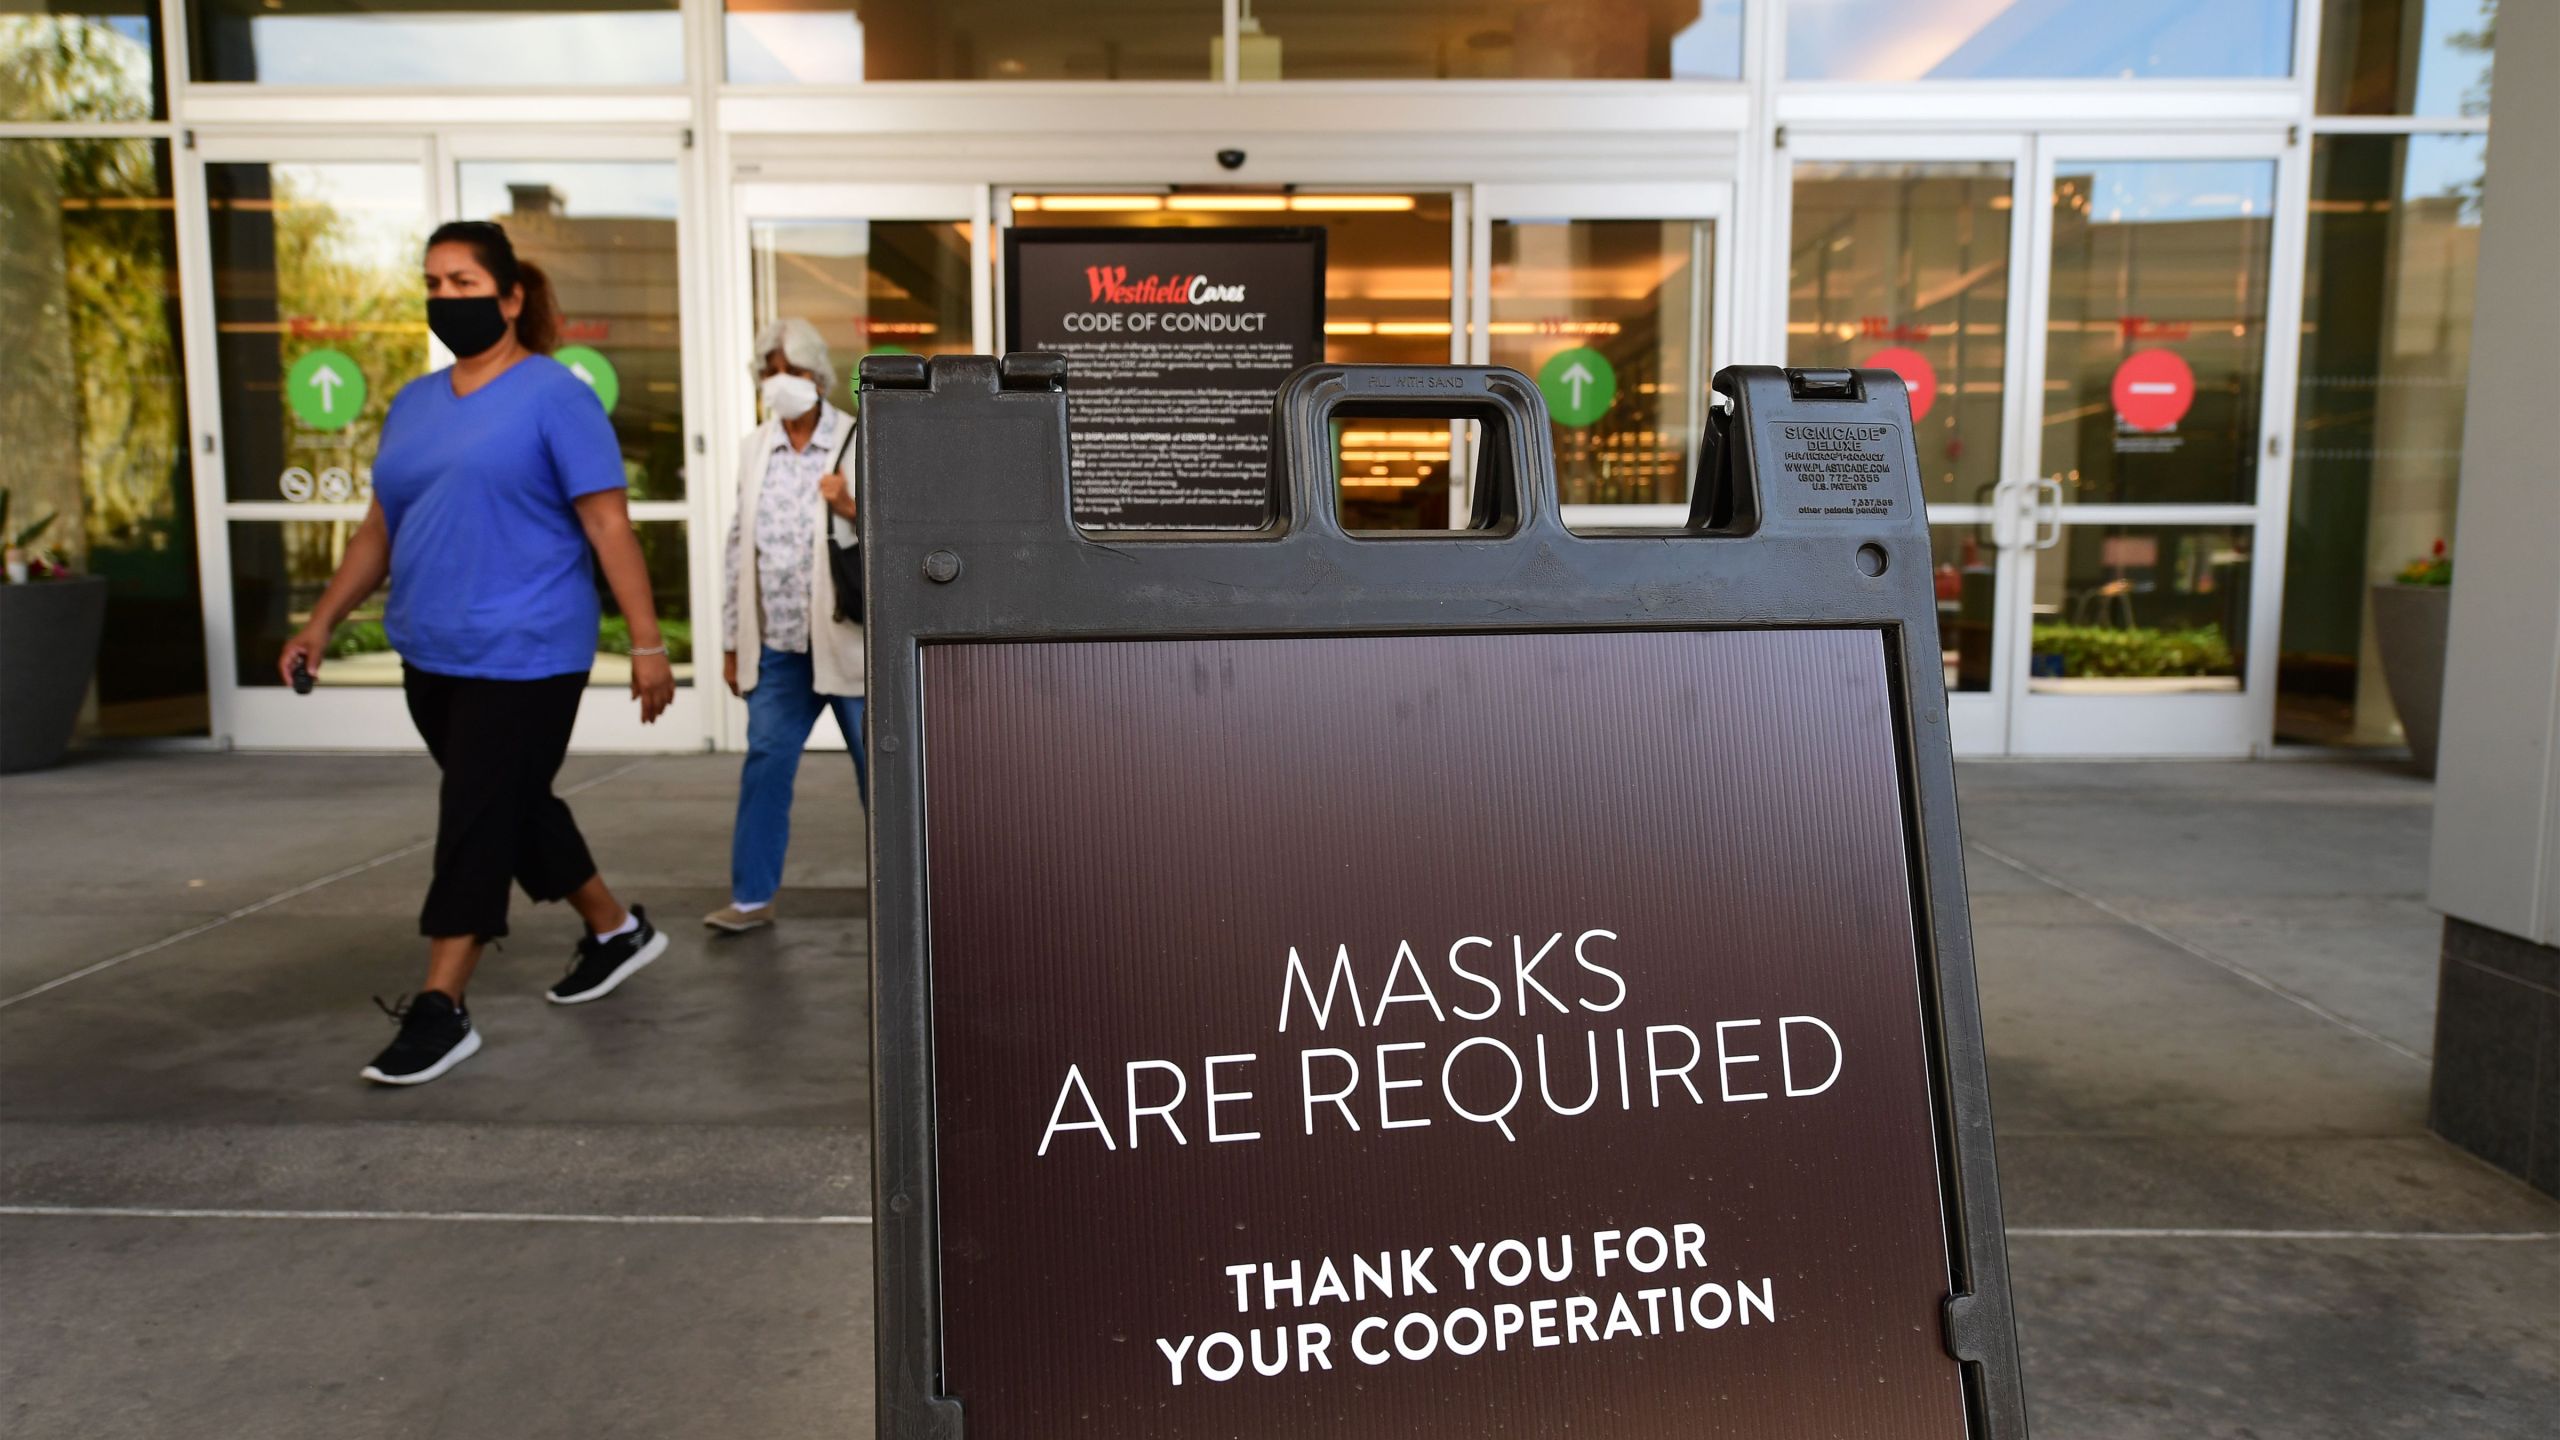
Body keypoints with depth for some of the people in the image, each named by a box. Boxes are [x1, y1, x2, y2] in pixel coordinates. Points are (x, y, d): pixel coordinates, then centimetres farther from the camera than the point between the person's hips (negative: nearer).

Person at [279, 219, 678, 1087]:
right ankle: (616, 930, 34)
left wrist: (646, 642, -15)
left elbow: (608, 526, -11)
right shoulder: (413, 404, 14)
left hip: (523, 657, -7)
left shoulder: (554, 397, -7)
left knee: (477, 827, -4)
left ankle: (441, 1009, 5)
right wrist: (323, 624, 13)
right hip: (432, 656, 7)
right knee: (516, 810, 16)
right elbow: (380, 528, 18)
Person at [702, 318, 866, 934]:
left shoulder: (861, 443, -2)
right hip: (777, 645, 4)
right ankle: (752, 896, 12)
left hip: (849, 640, -4)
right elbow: (740, 547, 13)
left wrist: (854, 509, -22)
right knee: (765, 766, 4)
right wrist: (732, 640, 12)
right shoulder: (754, 450, 11)